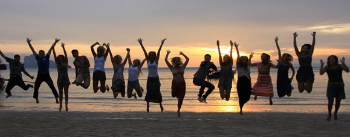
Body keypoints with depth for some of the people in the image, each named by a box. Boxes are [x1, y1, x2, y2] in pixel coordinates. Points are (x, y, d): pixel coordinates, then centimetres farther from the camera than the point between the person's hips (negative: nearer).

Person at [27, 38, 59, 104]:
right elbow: (33, 50, 5)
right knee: (36, 87, 2)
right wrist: (29, 43, 3)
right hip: (40, 75, 2)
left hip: (46, 75, -2)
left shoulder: (46, 57, 2)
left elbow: (50, 49, -1)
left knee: (52, 87, -5)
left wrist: (55, 42, -2)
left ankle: (57, 99, 0)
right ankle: (36, 99, 18)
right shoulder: (37, 58, 5)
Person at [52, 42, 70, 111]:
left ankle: (66, 105, -1)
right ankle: (60, 105, 13)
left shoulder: (65, 63, 1)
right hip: (60, 79, 2)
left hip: (66, 79, -2)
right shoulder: (57, 64, 5)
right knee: (60, 93, 7)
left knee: (66, 93, 0)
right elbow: (54, 55, -1)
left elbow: (65, 55, -8)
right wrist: (53, 47, -8)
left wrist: (63, 47, -16)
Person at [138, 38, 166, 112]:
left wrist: (161, 44, -16)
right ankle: (148, 105, 2)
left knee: (157, 92, -2)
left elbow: (159, 51, -9)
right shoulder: (148, 60, 3)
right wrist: (141, 44, -6)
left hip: (156, 79, -2)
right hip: (149, 78, 2)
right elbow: (144, 51, -3)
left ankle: (160, 104, 10)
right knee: (149, 92, -1)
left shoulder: (156, 60, -2)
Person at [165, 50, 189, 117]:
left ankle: (178, 110, 14)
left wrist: (182, 54, 19)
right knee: (173, 95, -3)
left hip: (182, 84, 1)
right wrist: (167, 54, 6)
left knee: (180, 98, 0)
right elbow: (166, 60, -3)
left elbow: (187, 59, 11)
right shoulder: (172, 68, 1)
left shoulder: (182, 67, 7)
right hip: (175, 83, -1)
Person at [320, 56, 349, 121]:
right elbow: (321, 73, -12)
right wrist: (322, 65, -17)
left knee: (338, 101, 7)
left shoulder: (340, 66, 4)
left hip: (340, 85, 1)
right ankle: (329, 114, 17)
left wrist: (343, 63, -19)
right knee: (330, 101, -6)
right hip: (331, 85, -1)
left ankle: (335, 113, 33)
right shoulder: (326, 67, 3)